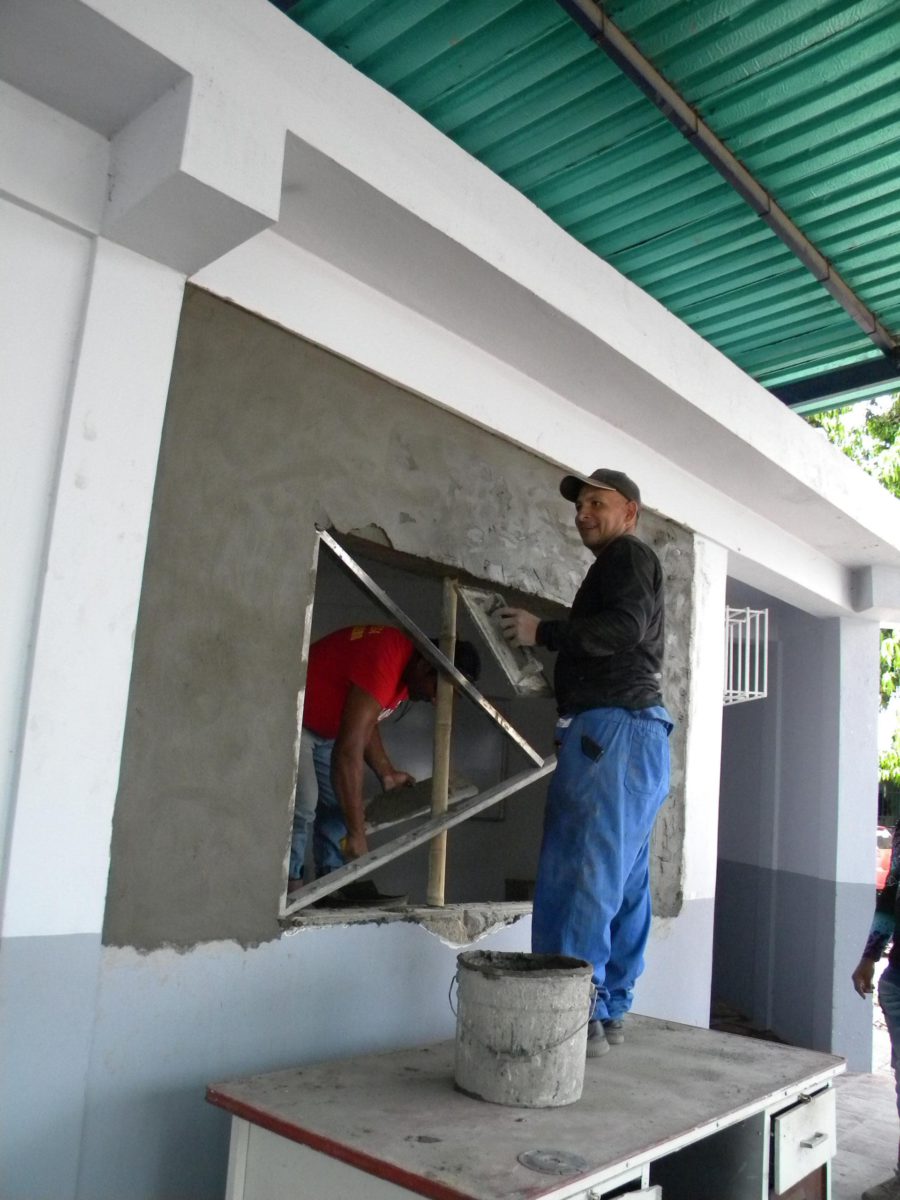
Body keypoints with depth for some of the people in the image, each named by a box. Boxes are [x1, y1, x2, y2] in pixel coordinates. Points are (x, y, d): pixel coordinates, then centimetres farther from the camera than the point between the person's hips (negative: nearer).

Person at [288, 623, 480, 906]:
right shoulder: (384, 664, -34)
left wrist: (387, 774, 1)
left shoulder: (405, 664, -3)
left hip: (323, 725, 10)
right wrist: (356, 834, -35)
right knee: (302, 804, -21)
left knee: (338, 803, 5)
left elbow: (364, 722, 10)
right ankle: (290, 890, -15)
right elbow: (348, 752, -38)